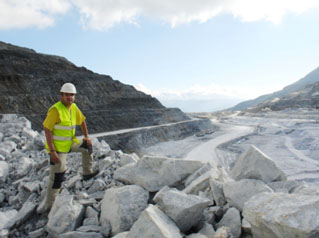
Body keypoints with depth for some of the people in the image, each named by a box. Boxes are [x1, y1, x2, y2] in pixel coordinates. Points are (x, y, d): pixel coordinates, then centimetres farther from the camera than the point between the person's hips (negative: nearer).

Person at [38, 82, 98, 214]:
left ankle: (87, 173, 26)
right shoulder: (55, 109, -23)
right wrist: (52, 151, -26)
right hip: (57, 147, -7)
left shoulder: (74, 107, 0)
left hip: (70, 143, 7)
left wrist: (86, 137, 8)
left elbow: (82, 121, 15)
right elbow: (47, 130, -23)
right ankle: (48, 204, 14)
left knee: (88, 145, 12)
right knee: (56, 177, -4)